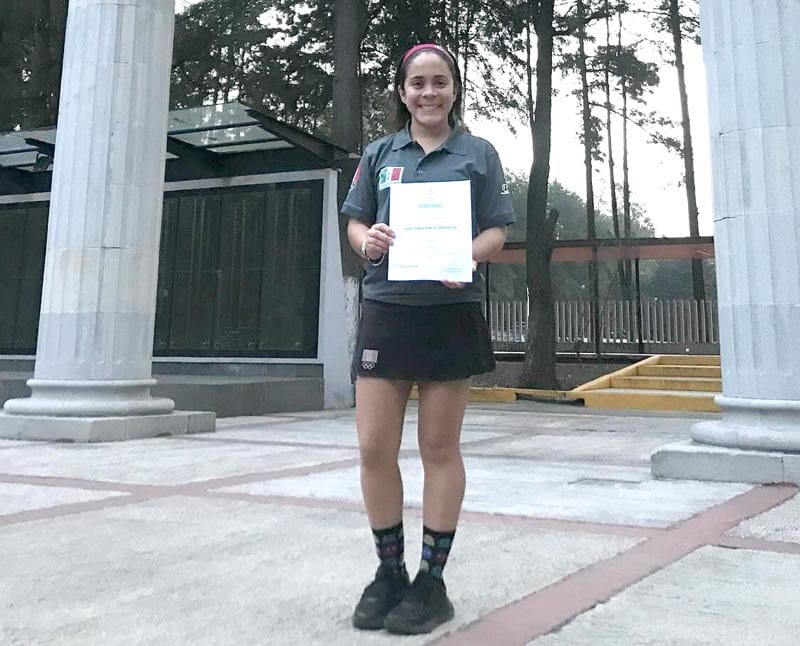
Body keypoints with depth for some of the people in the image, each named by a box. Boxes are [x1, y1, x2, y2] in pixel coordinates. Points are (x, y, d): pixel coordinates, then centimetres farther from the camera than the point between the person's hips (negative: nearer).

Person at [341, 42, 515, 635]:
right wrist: (368, 240, -10)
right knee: (374, 449, 0)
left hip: (451, 312, -2)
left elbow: (496, 231, 4)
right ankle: (390, 571, 19)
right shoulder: (379, 153, 14)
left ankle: (432, 579, 17)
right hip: (386, 310, 2)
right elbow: (354, 223, 14)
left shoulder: (479, 154, 8)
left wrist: (466, 257, -18)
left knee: (440, 448, 4)